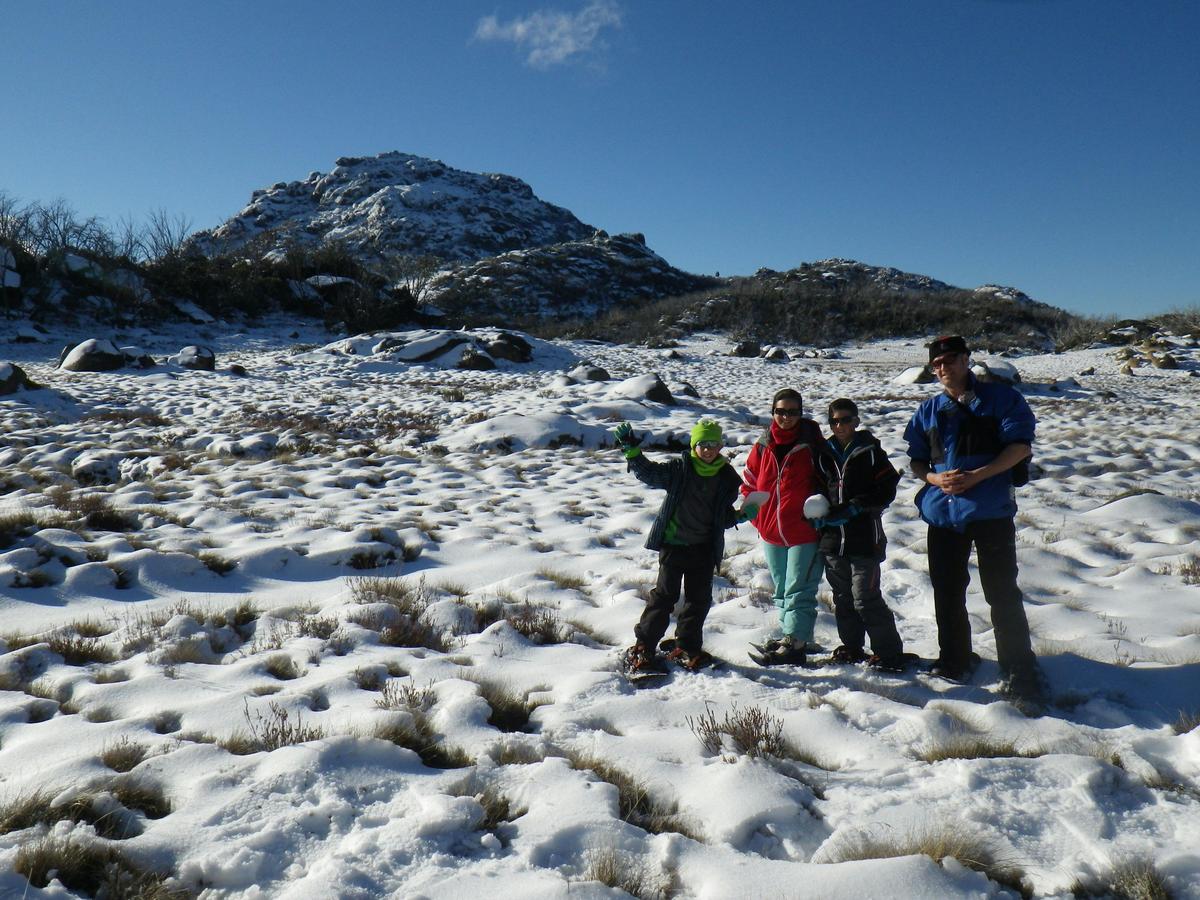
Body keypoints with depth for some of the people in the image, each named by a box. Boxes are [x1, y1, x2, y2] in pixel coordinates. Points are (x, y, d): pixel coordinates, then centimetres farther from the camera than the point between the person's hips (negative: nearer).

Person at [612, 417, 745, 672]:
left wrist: (739, 517, -7)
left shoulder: (727, 477, 3)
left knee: (700, 598, 10)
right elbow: (648, 473, -14)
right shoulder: (679, 469, -8)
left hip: (704, 548, 4)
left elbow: (725, 514, 13)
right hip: (674, 543, -4)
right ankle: (643, 647, 4)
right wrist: (631, 451, -26)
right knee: (665, 594, -4)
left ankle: (687, 647, 26)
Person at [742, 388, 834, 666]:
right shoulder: (763, 445, 3)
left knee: (798, 591, -5)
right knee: (781, 591, 17)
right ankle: (788, 635, 30)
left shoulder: (812, 445, -9)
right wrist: (757, 517, 4)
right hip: (771, 533, 6)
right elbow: (749, 483, 11)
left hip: (805, 532, -5)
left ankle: (794, 645, -3)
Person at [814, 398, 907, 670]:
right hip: (833, 538, 5)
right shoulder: (826, 453, 10)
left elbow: (887, 491, -7)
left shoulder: (871, 452, -3)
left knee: (865, 598, -9)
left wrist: (856, 508, -15)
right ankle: (851, 648, 27)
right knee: (843, 597, 13)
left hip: (864, 538, -5)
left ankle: (889, 653, 1)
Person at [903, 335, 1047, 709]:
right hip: (943, 511, 5)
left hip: (991, 510, -5)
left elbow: (1020, 446, -6)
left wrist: (976, 476, -16)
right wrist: (934, 478, -6)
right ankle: (954, 661, 30)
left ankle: (1020, 674, 4)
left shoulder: (1001, 398, 1)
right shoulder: (928, 411, 13)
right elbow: (917, 460, 16)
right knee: (947, 592, 13)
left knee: (1002, 593, -5)